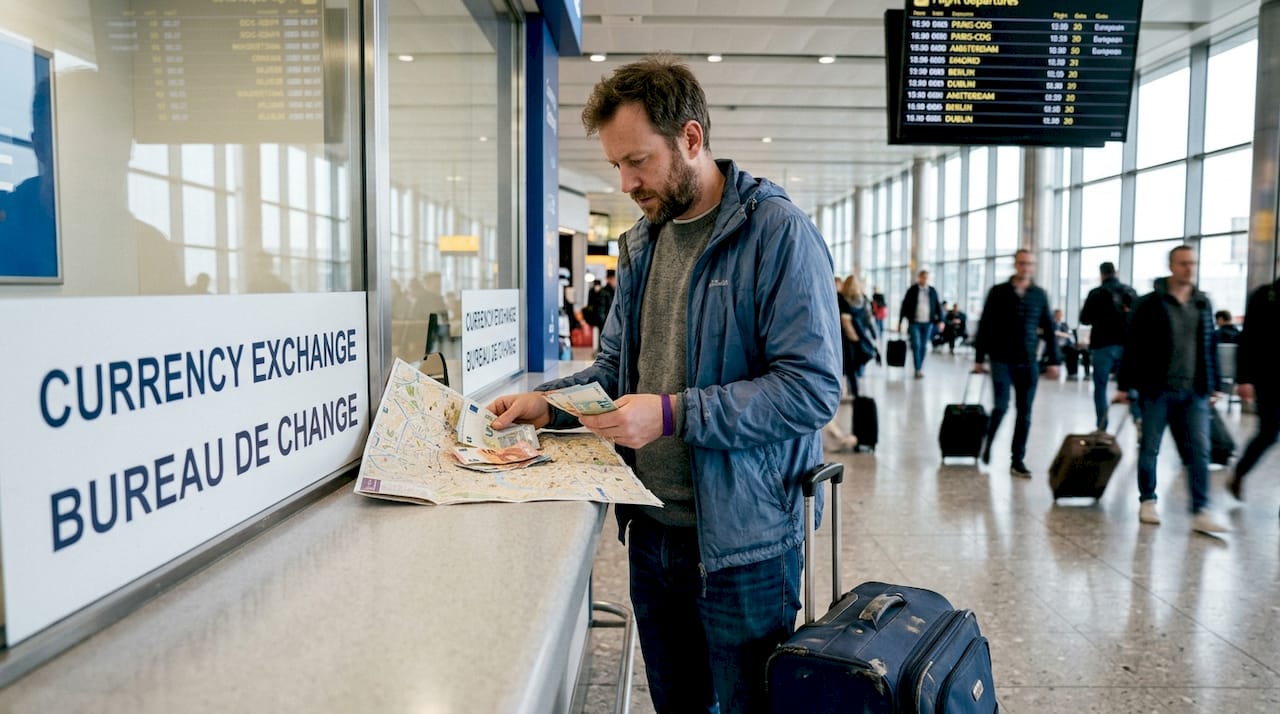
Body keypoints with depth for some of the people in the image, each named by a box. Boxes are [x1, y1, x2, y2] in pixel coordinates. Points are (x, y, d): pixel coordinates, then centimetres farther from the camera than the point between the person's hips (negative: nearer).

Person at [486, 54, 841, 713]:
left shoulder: (777, 233, -14)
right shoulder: (640, 243, 10)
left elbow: (813, 389, -21)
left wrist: (675, 414, -25)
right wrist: (548, 403, 1)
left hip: (740, 535, -7)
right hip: (651, 528, 7)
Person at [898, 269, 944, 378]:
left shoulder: (932, 291, 6)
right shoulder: (912, 290, -2)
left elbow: (938, 306, 7)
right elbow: (904, 306, 0)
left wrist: (940, 320, -2)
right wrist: (900, 321, -2)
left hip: (928, 323, 3)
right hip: (914, 322, -3)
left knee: (924, 347, 7)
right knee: (916, 345, -9)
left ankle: (920, 368, 16)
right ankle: (917, 370, -8)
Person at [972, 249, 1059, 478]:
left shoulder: (1040, 295, 7)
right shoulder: (998, 292, 0)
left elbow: (1049, 329, 9)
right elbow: (985, 326, 2)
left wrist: (1054, 360, 4)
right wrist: (979, 358, 1)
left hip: (1029, 362, 3)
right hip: (1002, 360, -2)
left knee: (1025, 413, 4)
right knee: (1000, 406, -10)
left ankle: (1017, 460, 13)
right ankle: (988, 444, 18)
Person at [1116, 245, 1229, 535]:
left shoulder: (1203, 304, 10)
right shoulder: (1150, 304, -3)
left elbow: (1210, 347, 15)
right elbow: (1133, 347, -4)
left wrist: (1213, 385, 14)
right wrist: (1125, 386, -7)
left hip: (1194, 392, 4)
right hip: (1157, 389, -3)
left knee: (1199, 451, -1)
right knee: (1150, 448, 5)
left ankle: (1201, 512, 2)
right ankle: (1147, 501, 20)